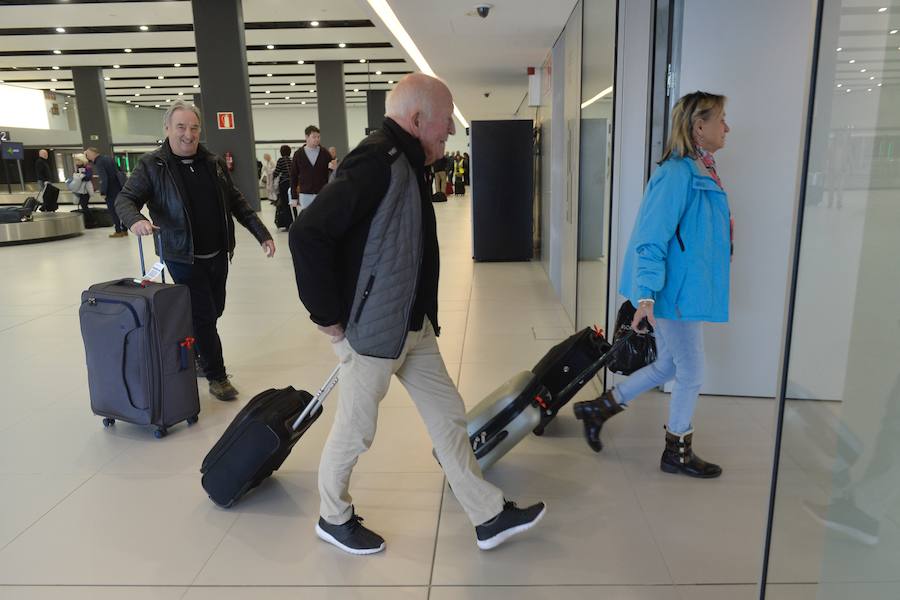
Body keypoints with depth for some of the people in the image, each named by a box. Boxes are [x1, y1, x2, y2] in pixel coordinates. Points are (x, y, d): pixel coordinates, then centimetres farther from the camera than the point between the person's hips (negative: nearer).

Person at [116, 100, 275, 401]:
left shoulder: (213, 163, 5)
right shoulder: (152, 165, -7)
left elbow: (236, 202, 10)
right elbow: (125, 198, -8)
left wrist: (262, 234, 4)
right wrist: (135, 219, -32)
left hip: (218, 255, 5)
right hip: (184, 258, -5)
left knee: (214, 312, 15)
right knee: (203, 316, -3)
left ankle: (194, 356, 39)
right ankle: (216, 376, 12)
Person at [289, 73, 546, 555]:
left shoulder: (405, 162, 11)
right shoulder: (377, 161, -21)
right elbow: (308, 234, -29)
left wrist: (424, 316, 14)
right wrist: (328, 316, -22)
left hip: (413, 325, 10)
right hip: (371, 330, -10)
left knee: (448, 415, 14)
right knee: (355, 431, 10)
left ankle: (489, 517, 28)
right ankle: (333, 517, 35)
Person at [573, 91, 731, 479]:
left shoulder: (700, 171, 11)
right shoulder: (678, 173, -19)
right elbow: (652, 238, -23)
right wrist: (646, 295, -28)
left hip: (686, 290, 10)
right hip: (676, 292, -10)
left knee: (667, 367, 18)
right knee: (691, 375, 6)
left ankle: (599, 408, 28)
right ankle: (678, 452, 26)